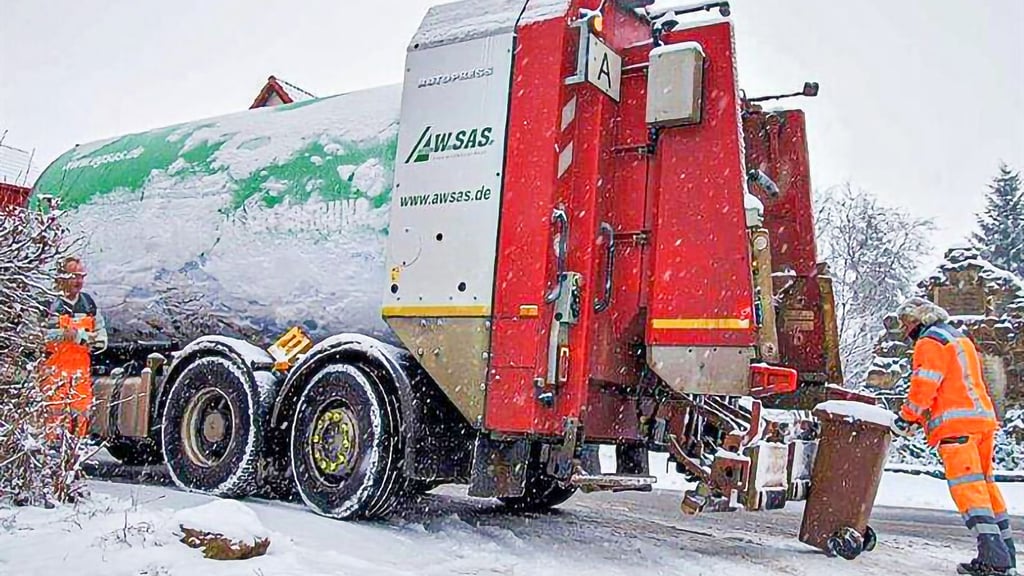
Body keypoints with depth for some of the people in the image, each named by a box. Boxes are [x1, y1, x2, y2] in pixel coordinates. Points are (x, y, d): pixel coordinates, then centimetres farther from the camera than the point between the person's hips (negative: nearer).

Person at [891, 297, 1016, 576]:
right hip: (982, 418, 10)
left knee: (966, 486, -12)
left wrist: (906, 418, -3)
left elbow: (923, 386, -14)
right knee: (985, 484, 12)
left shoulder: (930, 342, -5)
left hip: (956, 426, -10)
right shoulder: (959, 338, 25)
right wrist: (919, 416, 23)